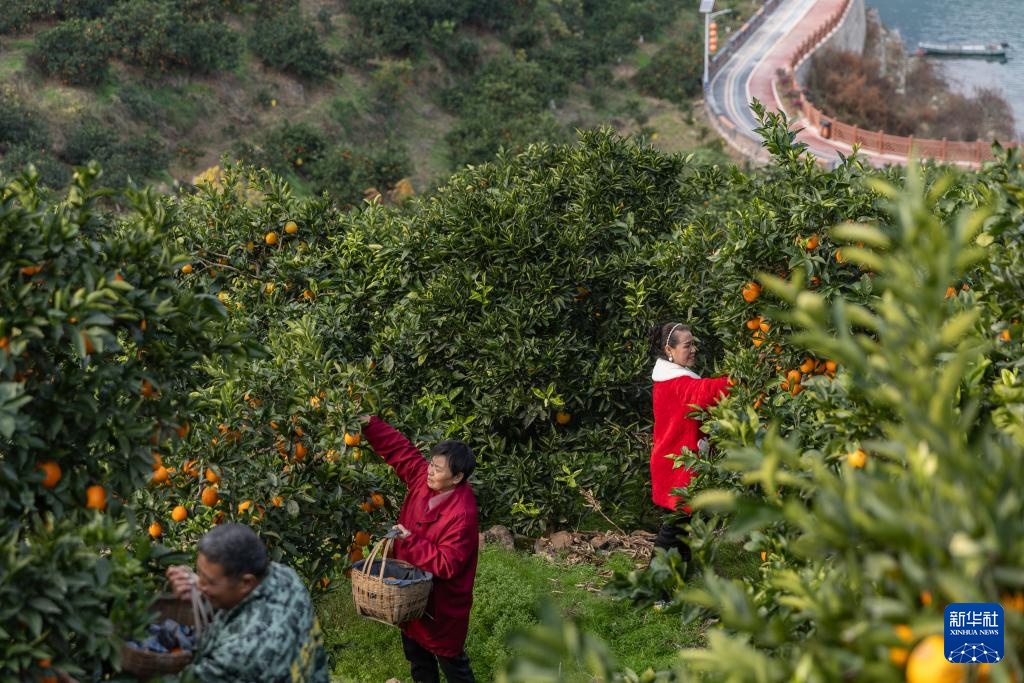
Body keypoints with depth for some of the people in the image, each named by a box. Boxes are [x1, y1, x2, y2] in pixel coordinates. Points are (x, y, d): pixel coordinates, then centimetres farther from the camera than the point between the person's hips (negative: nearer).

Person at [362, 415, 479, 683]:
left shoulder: (462, 515, -31)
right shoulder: (423, 478, -9)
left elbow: (447, 564, -30)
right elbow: (399, 448, -4)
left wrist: (411, 541, -33)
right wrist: (369, 423, -15)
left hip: (442, 601, -8)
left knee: (451, 661, 8)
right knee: (416, 651, 25)